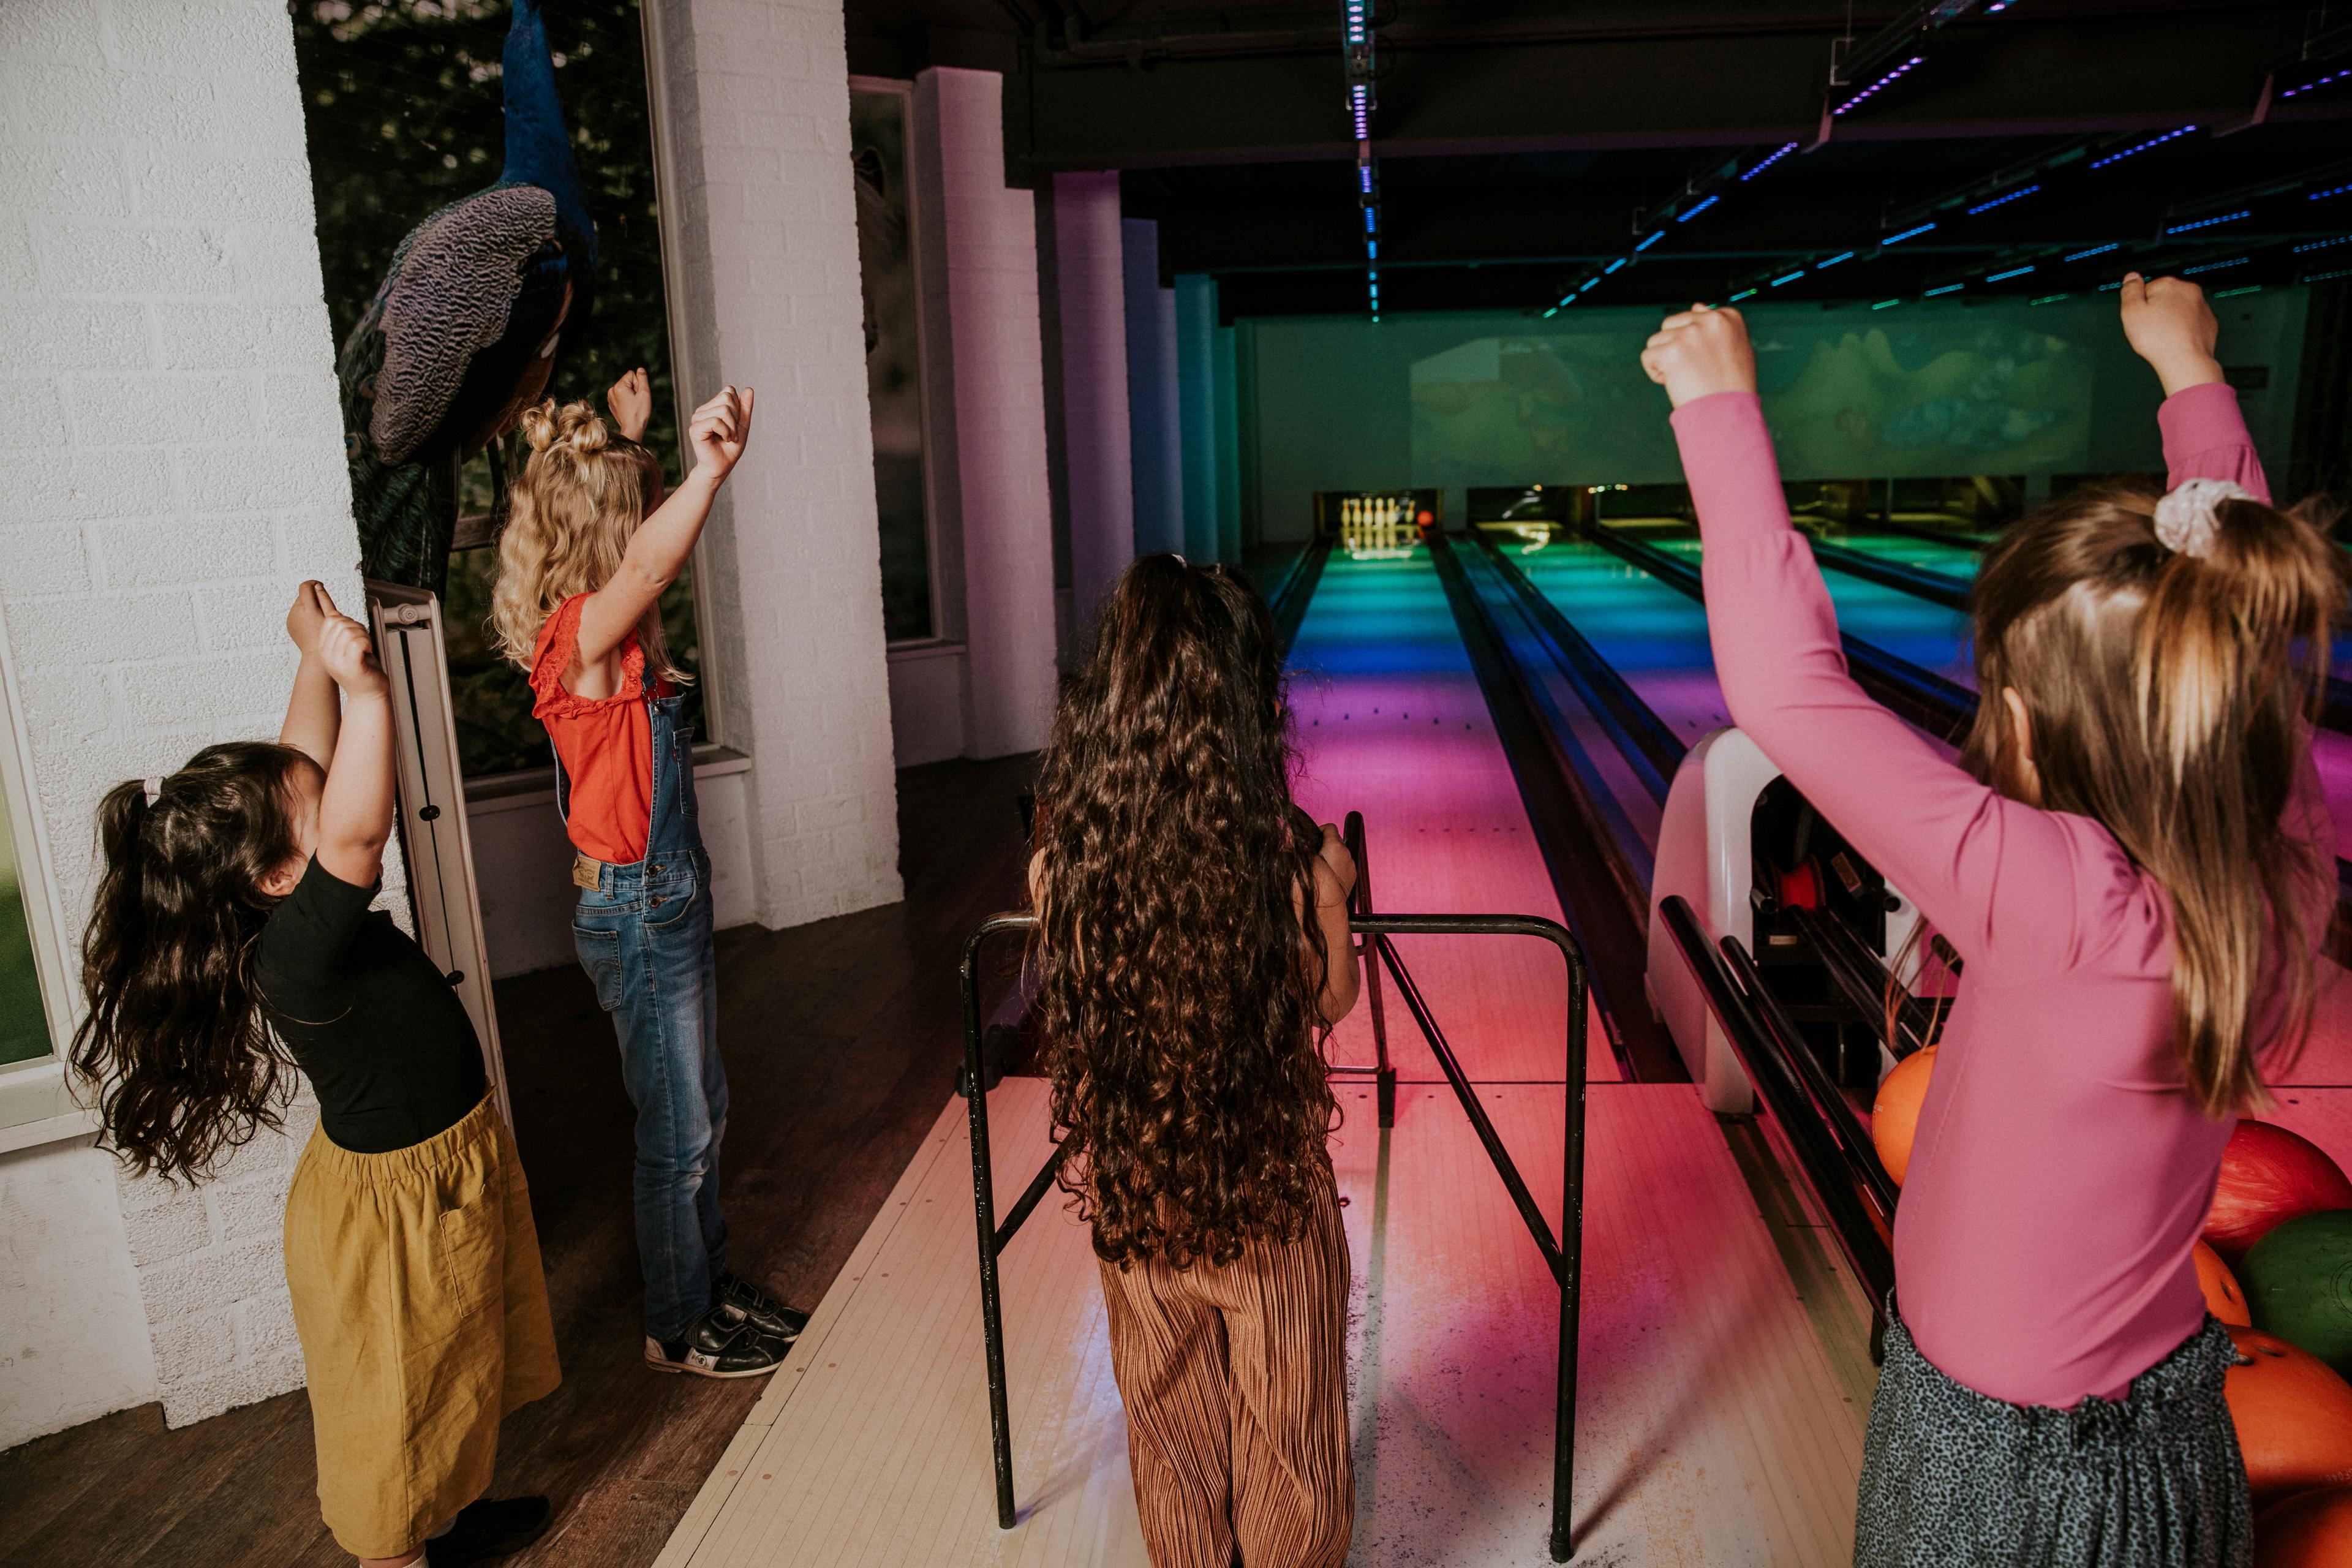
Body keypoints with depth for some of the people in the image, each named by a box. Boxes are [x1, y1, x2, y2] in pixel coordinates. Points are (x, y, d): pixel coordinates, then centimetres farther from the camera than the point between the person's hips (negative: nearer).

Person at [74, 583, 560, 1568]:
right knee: (398, 1395, 13)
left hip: (441, 1162, 10)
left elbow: (303, 766, 2)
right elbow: (356, 832, -51)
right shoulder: (295, 955, -34)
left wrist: (318, 662, 4)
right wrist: (366, 688, -51)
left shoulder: (289, 910, -8)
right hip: (392, 1199, -10)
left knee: (450, 1371, 28)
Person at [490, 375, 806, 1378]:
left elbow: (638, 556, 26)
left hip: (671, 895, 9)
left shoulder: (611, 633, 5)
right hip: (636, 909, -9)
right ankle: (678, 1328, 26)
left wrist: (627, 437, 26)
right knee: (676, 1127, 6)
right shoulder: (582, 638, -22)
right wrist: (711, 469, -60)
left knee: (701, 1109, 22)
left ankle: (709, 1278, 40)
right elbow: (647, 562, -45)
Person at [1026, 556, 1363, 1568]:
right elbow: (1331, 1002, -8)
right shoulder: (1291, 857, -25)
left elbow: (1070, 1010, -2)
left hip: (1129, 1194, 3)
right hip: (1270, 1196, -2)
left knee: (1172, 1440, 27)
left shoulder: (1062, 860, -19)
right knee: (1289, 1446, 24)